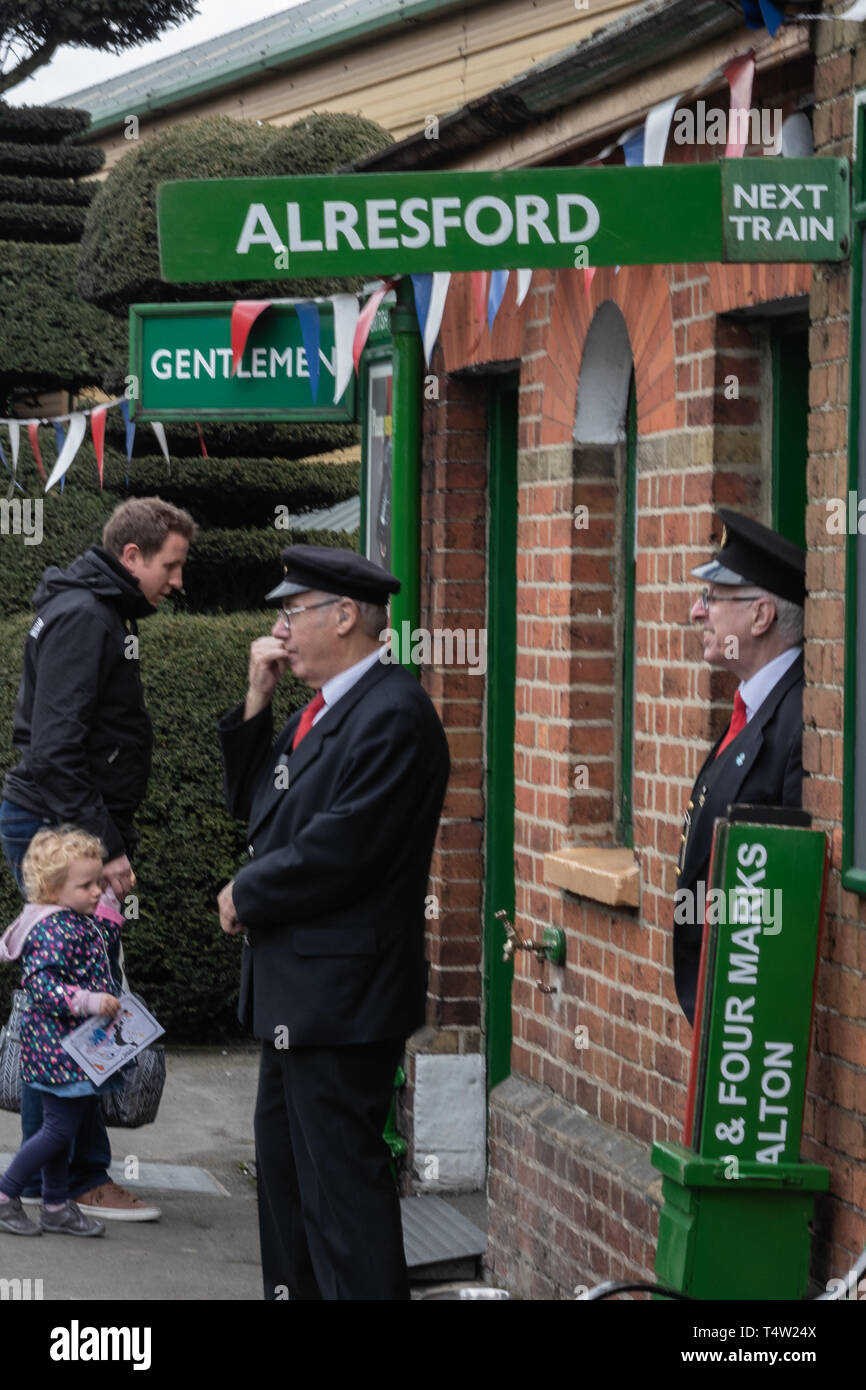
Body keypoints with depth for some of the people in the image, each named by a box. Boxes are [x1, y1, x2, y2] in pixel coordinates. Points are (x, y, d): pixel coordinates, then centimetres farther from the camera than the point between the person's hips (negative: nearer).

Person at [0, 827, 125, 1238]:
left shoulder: (81, 922, 10)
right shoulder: (51, 931, -21)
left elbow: (102, 938, 32)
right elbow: (41, 985, -28)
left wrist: (112, 904, 21)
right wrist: (90, 1001, -32)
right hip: (57, 1046, -10)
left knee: (62, 1126, 15)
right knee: (60, 1127, -6)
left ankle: (57, 1205, 24)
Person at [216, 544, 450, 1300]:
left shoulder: (393, 714, -19)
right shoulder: (323, 707, 13)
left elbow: (337, 850, -24)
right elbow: (254, 804, 16)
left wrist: (245, 896, -10)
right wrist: (257, 700, 5)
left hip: (341, 990, -11)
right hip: (295, 986, 11)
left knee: (341, 1174, -8)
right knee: (285, 1160, 19)